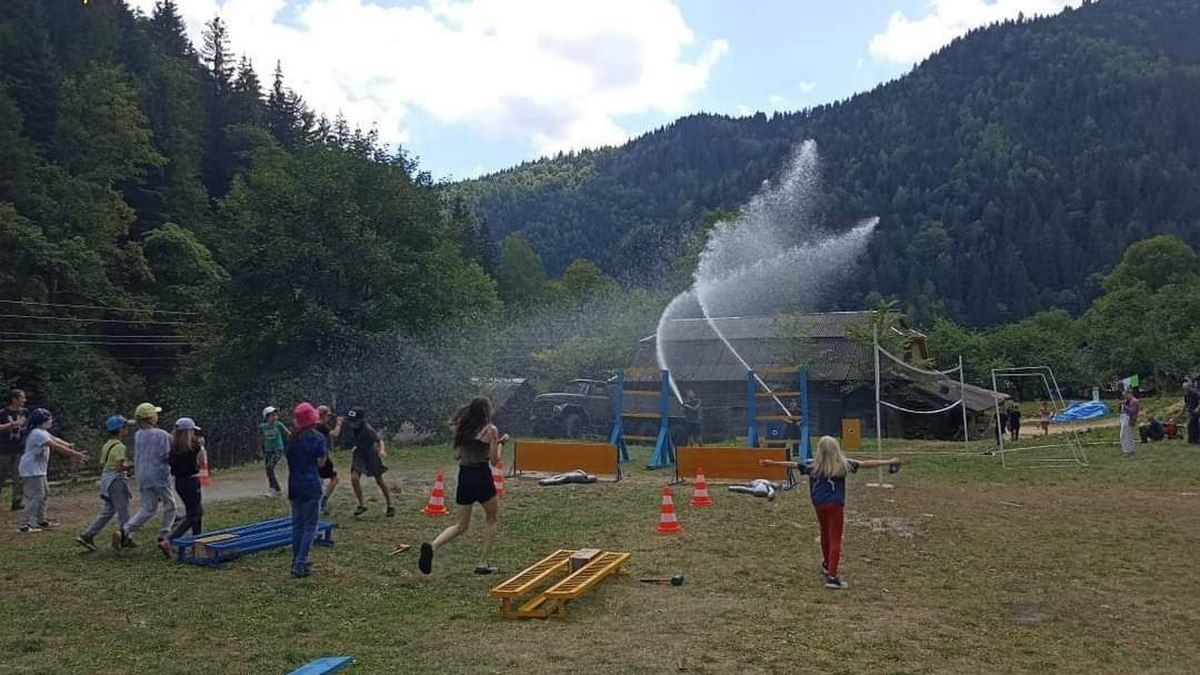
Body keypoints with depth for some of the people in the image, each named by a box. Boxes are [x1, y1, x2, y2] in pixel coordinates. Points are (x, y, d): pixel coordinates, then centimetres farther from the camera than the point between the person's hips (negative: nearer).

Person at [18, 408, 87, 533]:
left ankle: (41, 521, 29)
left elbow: (55, 439, 8)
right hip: (32, 470, -11)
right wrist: (75, 454, -26)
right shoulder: (38, 434, -22)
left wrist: (68, 445, -11)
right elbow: (56, 446, -26)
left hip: (38, 469, 11)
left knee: (44, 493, 19)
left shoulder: (42, 431, 12)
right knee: (36, 496, -10)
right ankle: (25, 525, -8)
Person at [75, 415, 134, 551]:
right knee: (123, 511, -1)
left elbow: (102, 465, 18)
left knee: (106, 511, 14)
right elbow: (120, 467, -24)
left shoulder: (106, 445, 13)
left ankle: (87, 535, 9)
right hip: (115, 480, -9)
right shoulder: (119, 447, -16)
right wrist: (132, 464, -9)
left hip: (105, 478, 9)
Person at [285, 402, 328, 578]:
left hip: (294, 487, 5)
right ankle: (300, 565, -4)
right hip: (311, 487, -5)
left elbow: (289, 459, 10)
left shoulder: (293, 438, 6)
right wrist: (325, 453, 7)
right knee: (310, 526, 1)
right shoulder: (318, 438, -10)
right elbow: (321, 463, -8)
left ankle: (297, 562, 20)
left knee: (297, 525, 14)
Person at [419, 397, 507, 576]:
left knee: (461, 525, 12)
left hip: (464, 475, 5)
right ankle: (484, 563, 14)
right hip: (482, 476, -5)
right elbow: (494, 460, -7)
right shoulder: (491, 430, -7)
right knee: (492, 520, 17)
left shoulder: (461, 428, 8)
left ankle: (432, 546, -13)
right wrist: (500, 442, 9)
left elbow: (457, 455, 13)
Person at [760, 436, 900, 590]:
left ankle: (827, 565, 46)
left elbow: (791, 464, 4)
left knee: (825, 534, 25)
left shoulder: (813, 465, 0)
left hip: (819, 505, 3)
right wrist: (889, 462, 6)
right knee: (835, 540, -1)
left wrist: (771, 462, 14)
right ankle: (831, 576, -9)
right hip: (836, 505, -3)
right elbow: (865, 464, -1)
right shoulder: (843, 465, -3)